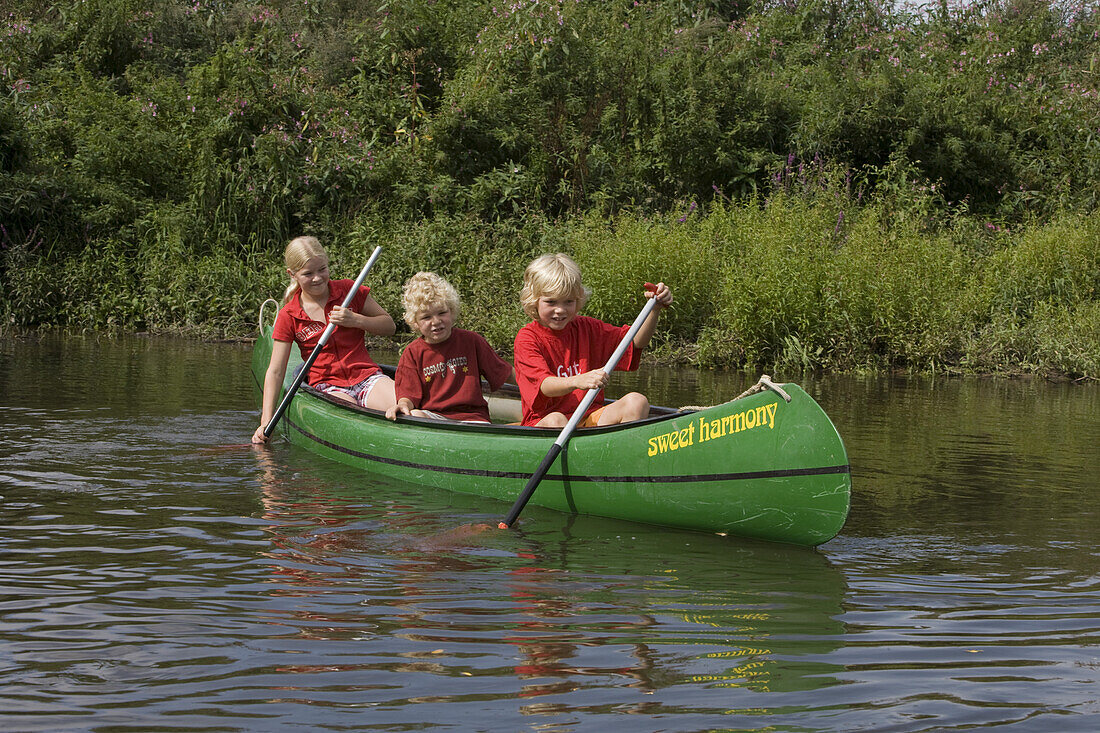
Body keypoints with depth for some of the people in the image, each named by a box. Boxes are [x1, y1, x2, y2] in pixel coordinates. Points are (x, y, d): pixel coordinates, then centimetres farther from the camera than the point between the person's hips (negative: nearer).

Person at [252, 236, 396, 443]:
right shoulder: (288, 316, 2)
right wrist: (266, 422, -8)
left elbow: (389, 325, 13)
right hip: (327, 386, -1)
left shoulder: (349, 290, 5)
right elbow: (275, 371, 1)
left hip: (368, 377, 1)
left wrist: (356, 320, -8)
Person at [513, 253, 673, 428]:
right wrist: (577, 381, -43)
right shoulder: (527, 338, -5)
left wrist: (655, 309, -13)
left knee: (637, 401, -18)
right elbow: (543, 385, -22)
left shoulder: (587, 328, 11)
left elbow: (636, 342, 5)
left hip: (590, 417, 5)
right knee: (555, 420, -39)